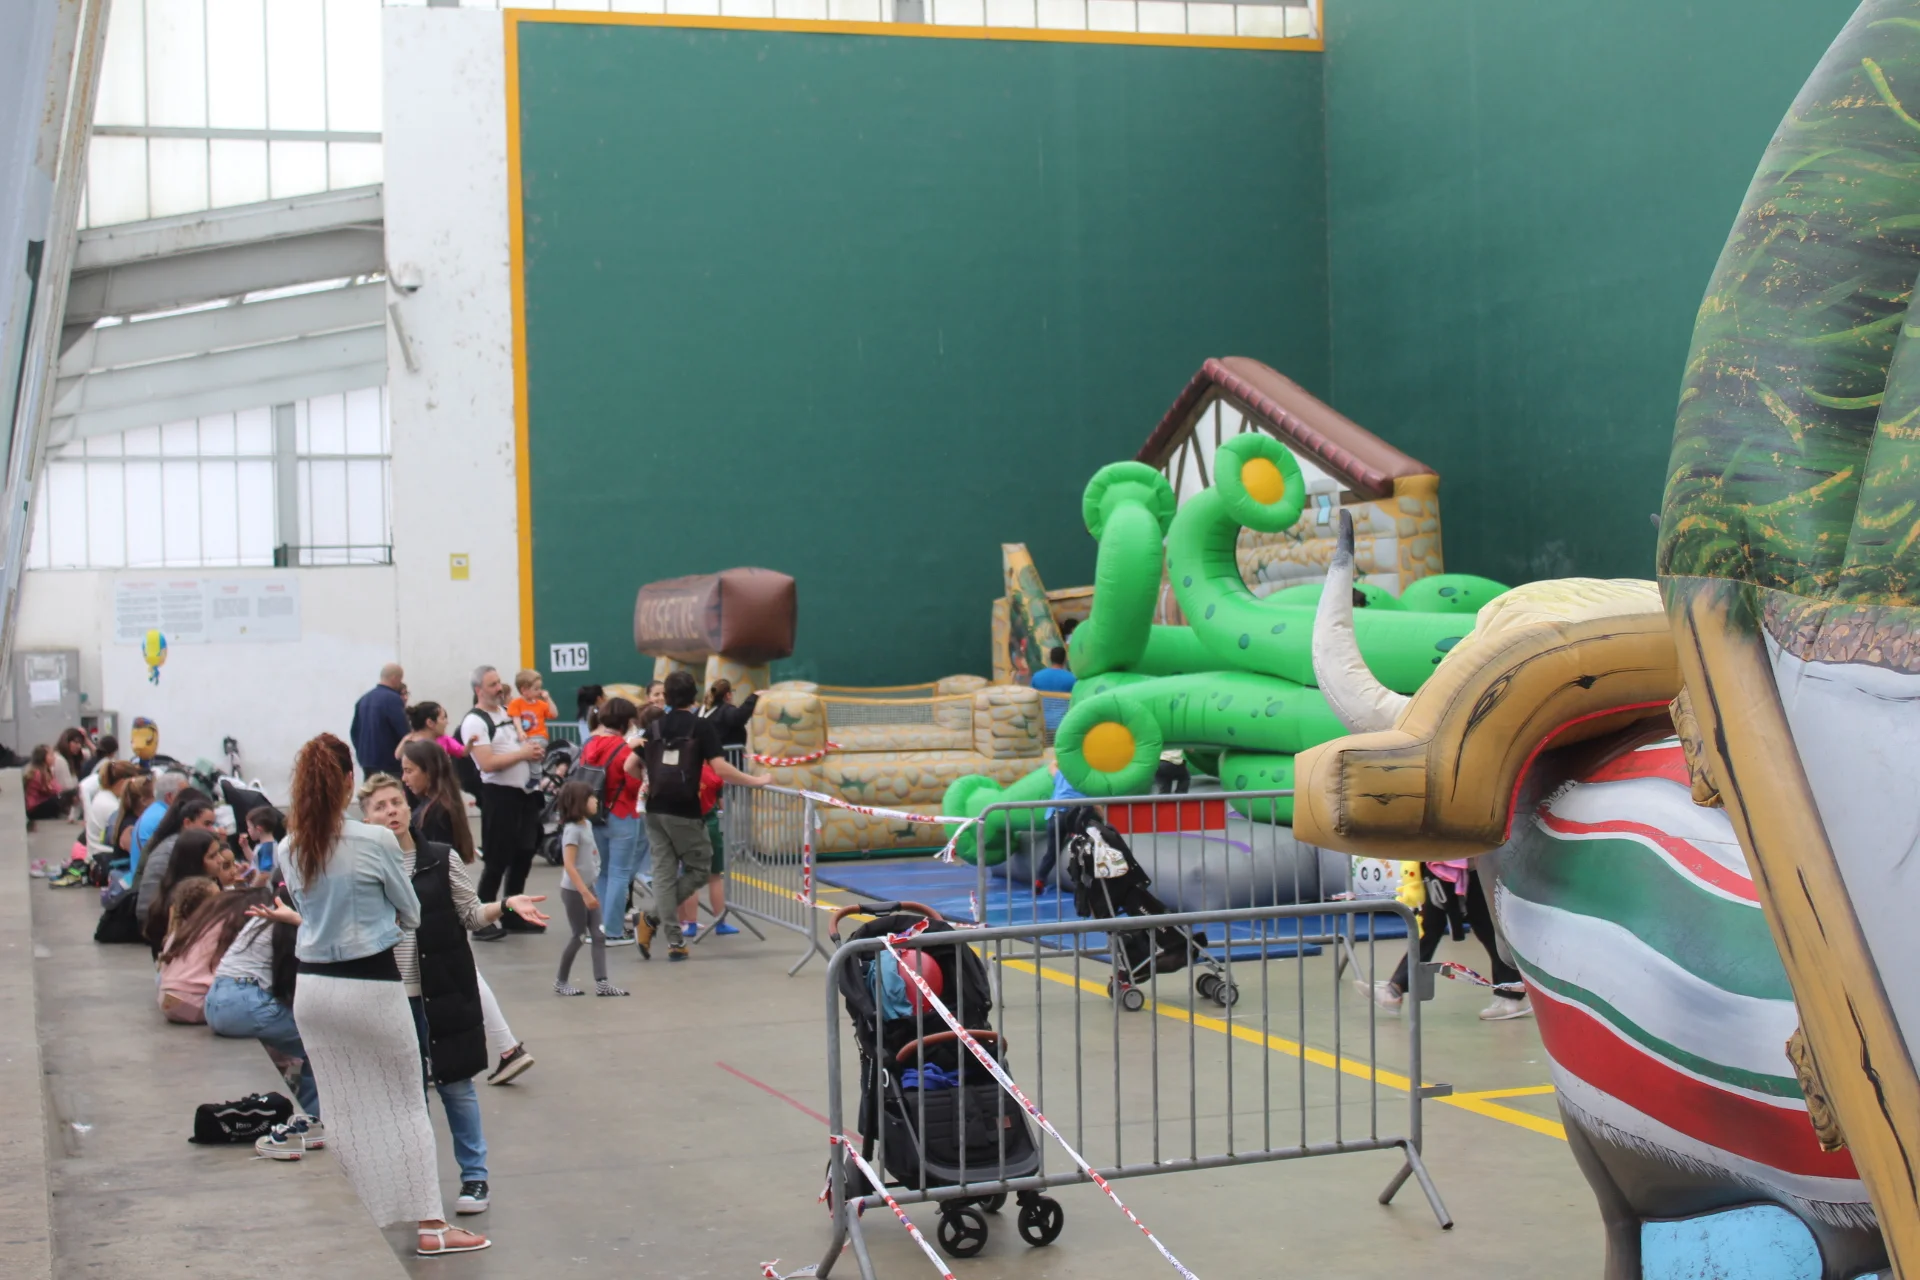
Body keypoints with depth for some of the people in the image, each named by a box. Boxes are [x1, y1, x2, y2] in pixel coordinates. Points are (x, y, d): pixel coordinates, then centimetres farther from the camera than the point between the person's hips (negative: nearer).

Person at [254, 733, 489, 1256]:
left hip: (313, 988, 5)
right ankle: (430, 1224, 11)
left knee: (341, 1110, 16)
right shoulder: (376, 841, -15)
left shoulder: (289, 850, -1)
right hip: (370, 986, -4)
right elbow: (411, 913, -1)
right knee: (404, 1106, 8)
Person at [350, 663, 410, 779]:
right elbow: (404, 732, -18)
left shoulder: (364, 699, 11)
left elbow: (354, 731, 15)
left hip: (367, 762, 8)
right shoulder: (393, 699, -13)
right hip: (390, 763, -8)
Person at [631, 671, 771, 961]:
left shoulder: (654, 728, 6)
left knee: (664, 872, 8)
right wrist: (756, 781, -7)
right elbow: (720, 769, -16)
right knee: (698, 869, 9)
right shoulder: (702, 727, -6)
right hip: (685, 812, -5)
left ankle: (674, 940, 6)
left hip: (656, 810, 5)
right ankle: (652, 920, -2)